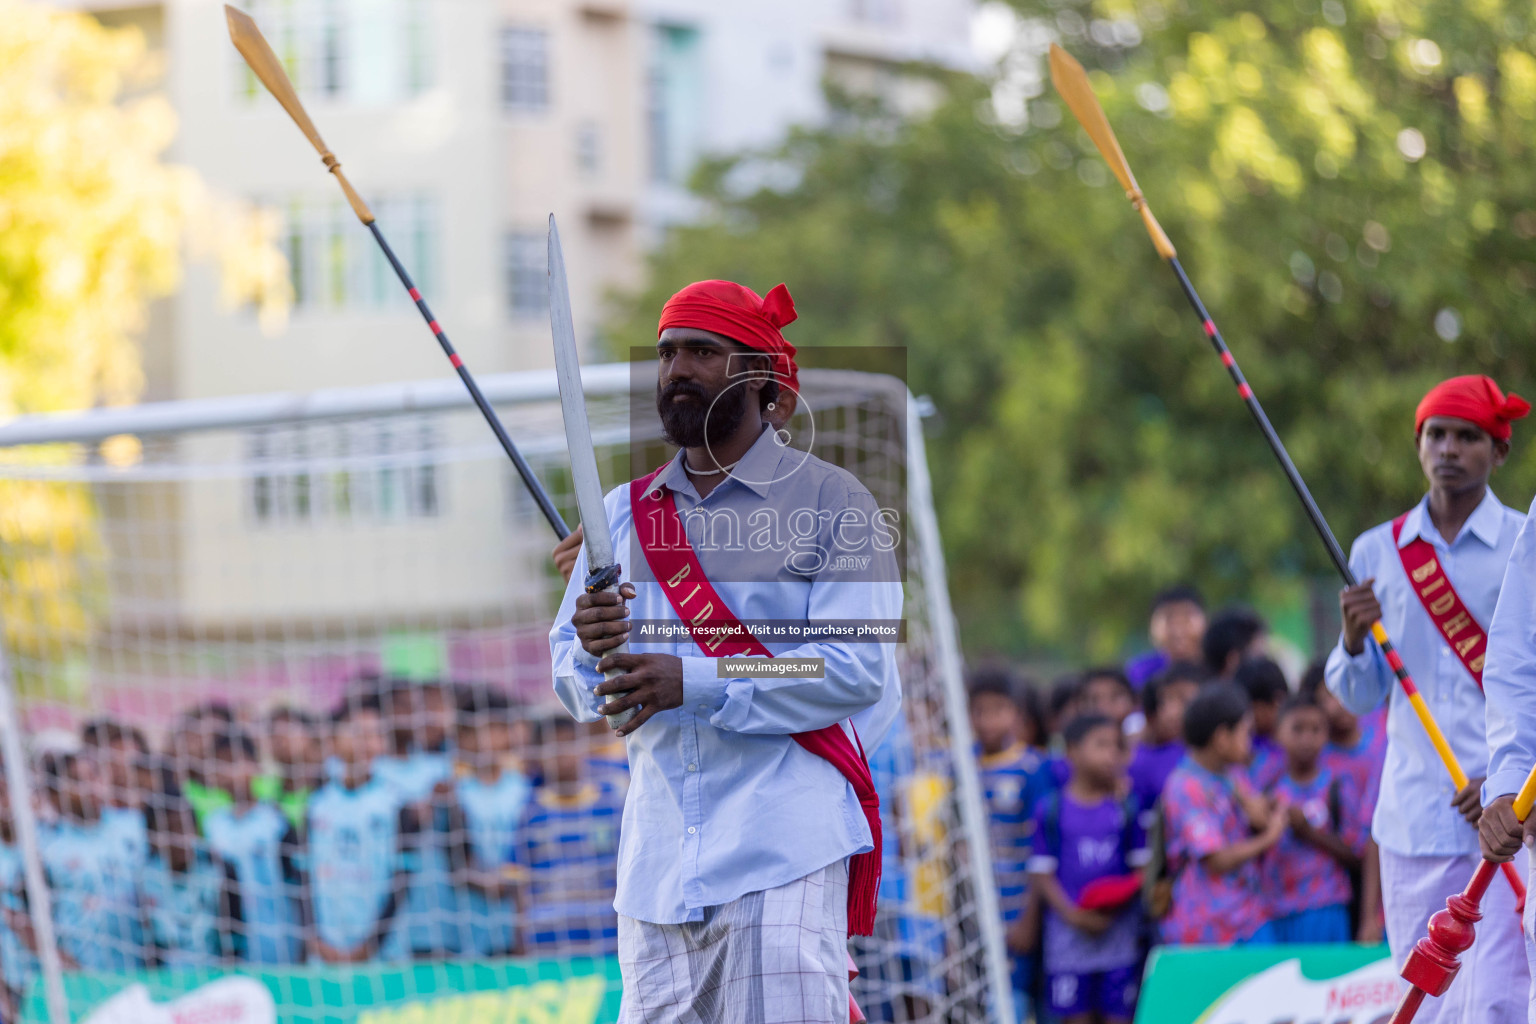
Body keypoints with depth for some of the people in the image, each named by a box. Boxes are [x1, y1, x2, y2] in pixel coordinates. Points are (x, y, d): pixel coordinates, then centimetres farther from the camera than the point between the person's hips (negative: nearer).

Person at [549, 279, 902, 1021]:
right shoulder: (625, 512, 18)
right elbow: (574, 686, 13)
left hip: (784, 845, -5)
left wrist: (694, 682, -18)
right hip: (658, 854, 5)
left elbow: (856, 669, -9)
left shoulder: (832, 501, 3)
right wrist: (594, 648, -12)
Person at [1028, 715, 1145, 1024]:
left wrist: (1119, 905, -12)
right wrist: (1072, 914, -14)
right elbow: (1041, 872, 0)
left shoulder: (1127, 808, 5)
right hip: (1069, 930, -1)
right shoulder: (1051, 809, -1)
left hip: (1120, 927, 1)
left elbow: (1142, 867, 7)